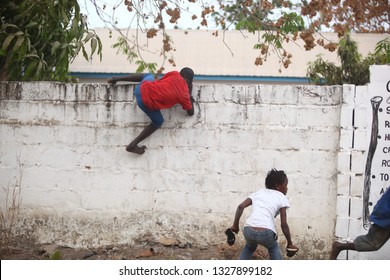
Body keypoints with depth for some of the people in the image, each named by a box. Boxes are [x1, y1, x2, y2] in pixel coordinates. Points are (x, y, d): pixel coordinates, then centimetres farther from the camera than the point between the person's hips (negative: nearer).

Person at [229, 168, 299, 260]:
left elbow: (240, 206, 10)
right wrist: (290, 243, 16)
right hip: (266, 233, -3)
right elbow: (284, 224, 7)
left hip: (249, 231, 3)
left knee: (250, 247, 36)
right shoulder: (281, 198, 13)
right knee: (273, 247, 31)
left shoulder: (258, 193, 24)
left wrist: (235, 225, 17)